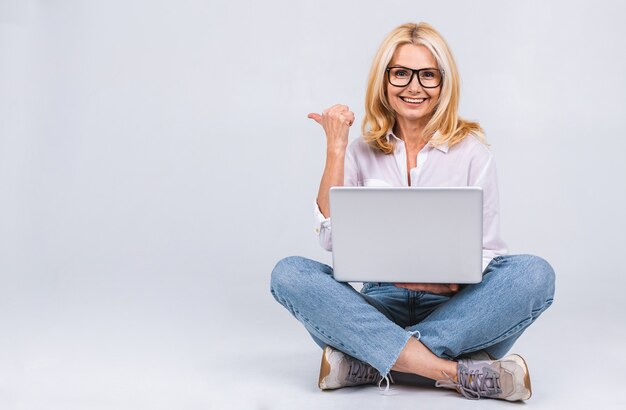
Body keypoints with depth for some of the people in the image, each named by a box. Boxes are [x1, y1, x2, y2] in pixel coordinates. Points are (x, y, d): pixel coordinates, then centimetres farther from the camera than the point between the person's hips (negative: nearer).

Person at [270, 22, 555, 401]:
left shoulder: (472, 152, 3)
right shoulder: (362, 153, 6)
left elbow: (487, 252, 1)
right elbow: (332, 237, -6)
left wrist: (454, 281, -20)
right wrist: (335, 149, -9)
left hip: (453, 309, 0)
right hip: (381, 305, 1)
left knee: (534, 273, -27)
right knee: (289, 273, -24)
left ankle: (365, 363, -29)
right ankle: (462, 375, -33)